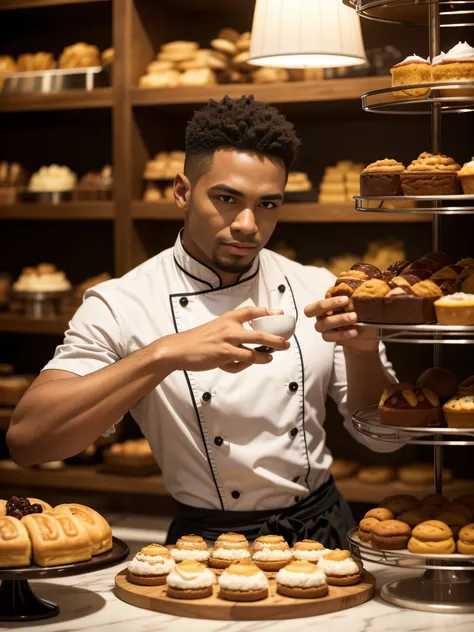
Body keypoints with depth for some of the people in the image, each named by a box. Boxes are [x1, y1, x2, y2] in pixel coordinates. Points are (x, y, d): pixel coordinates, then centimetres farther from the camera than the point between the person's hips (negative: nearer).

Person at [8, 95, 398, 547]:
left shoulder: (317, 290, 5)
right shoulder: (121, 306, -6)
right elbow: (24, 439, -19)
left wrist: (362, 352, -12)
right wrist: (166, 354, -28)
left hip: (324, 535, 3)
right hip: (205, 548, -2)